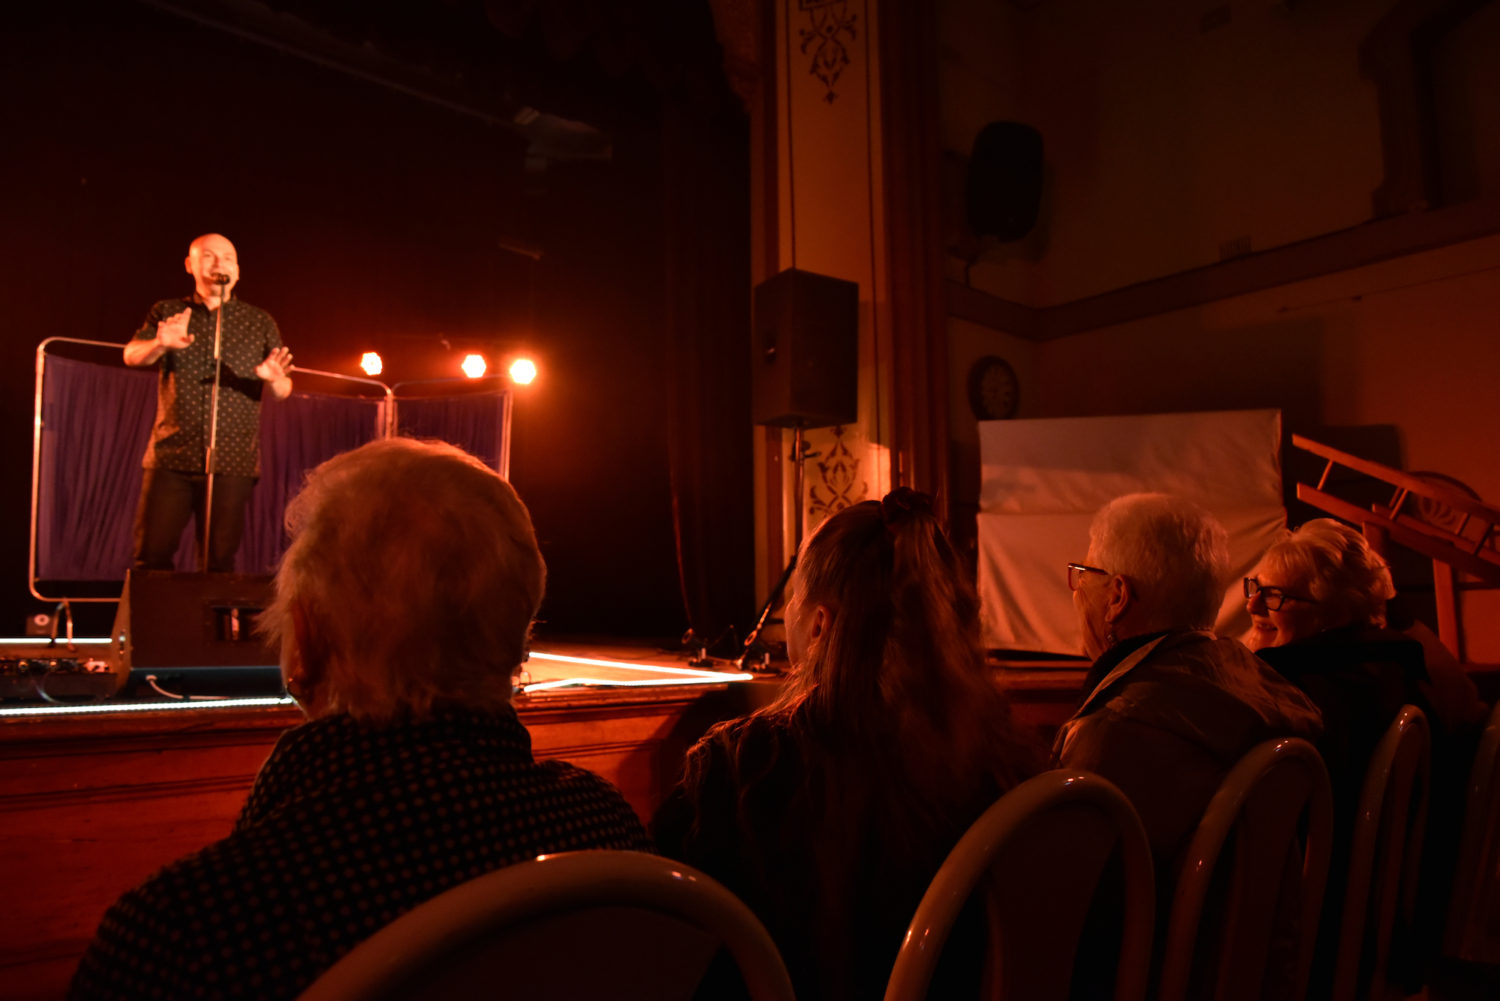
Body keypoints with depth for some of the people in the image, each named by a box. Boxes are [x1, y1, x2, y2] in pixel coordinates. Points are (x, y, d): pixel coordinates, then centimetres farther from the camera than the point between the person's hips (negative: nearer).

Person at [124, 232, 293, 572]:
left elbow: (284, 391, 8)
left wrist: (273, 379, -17)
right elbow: (132, 355, -3)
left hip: (232, 461, 0)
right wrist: (160, 344, -26)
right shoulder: (167, 312, 13)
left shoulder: (260, 322, 12)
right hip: (171, 456, 1)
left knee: (220, 562, -1)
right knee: (151, 555, -4)